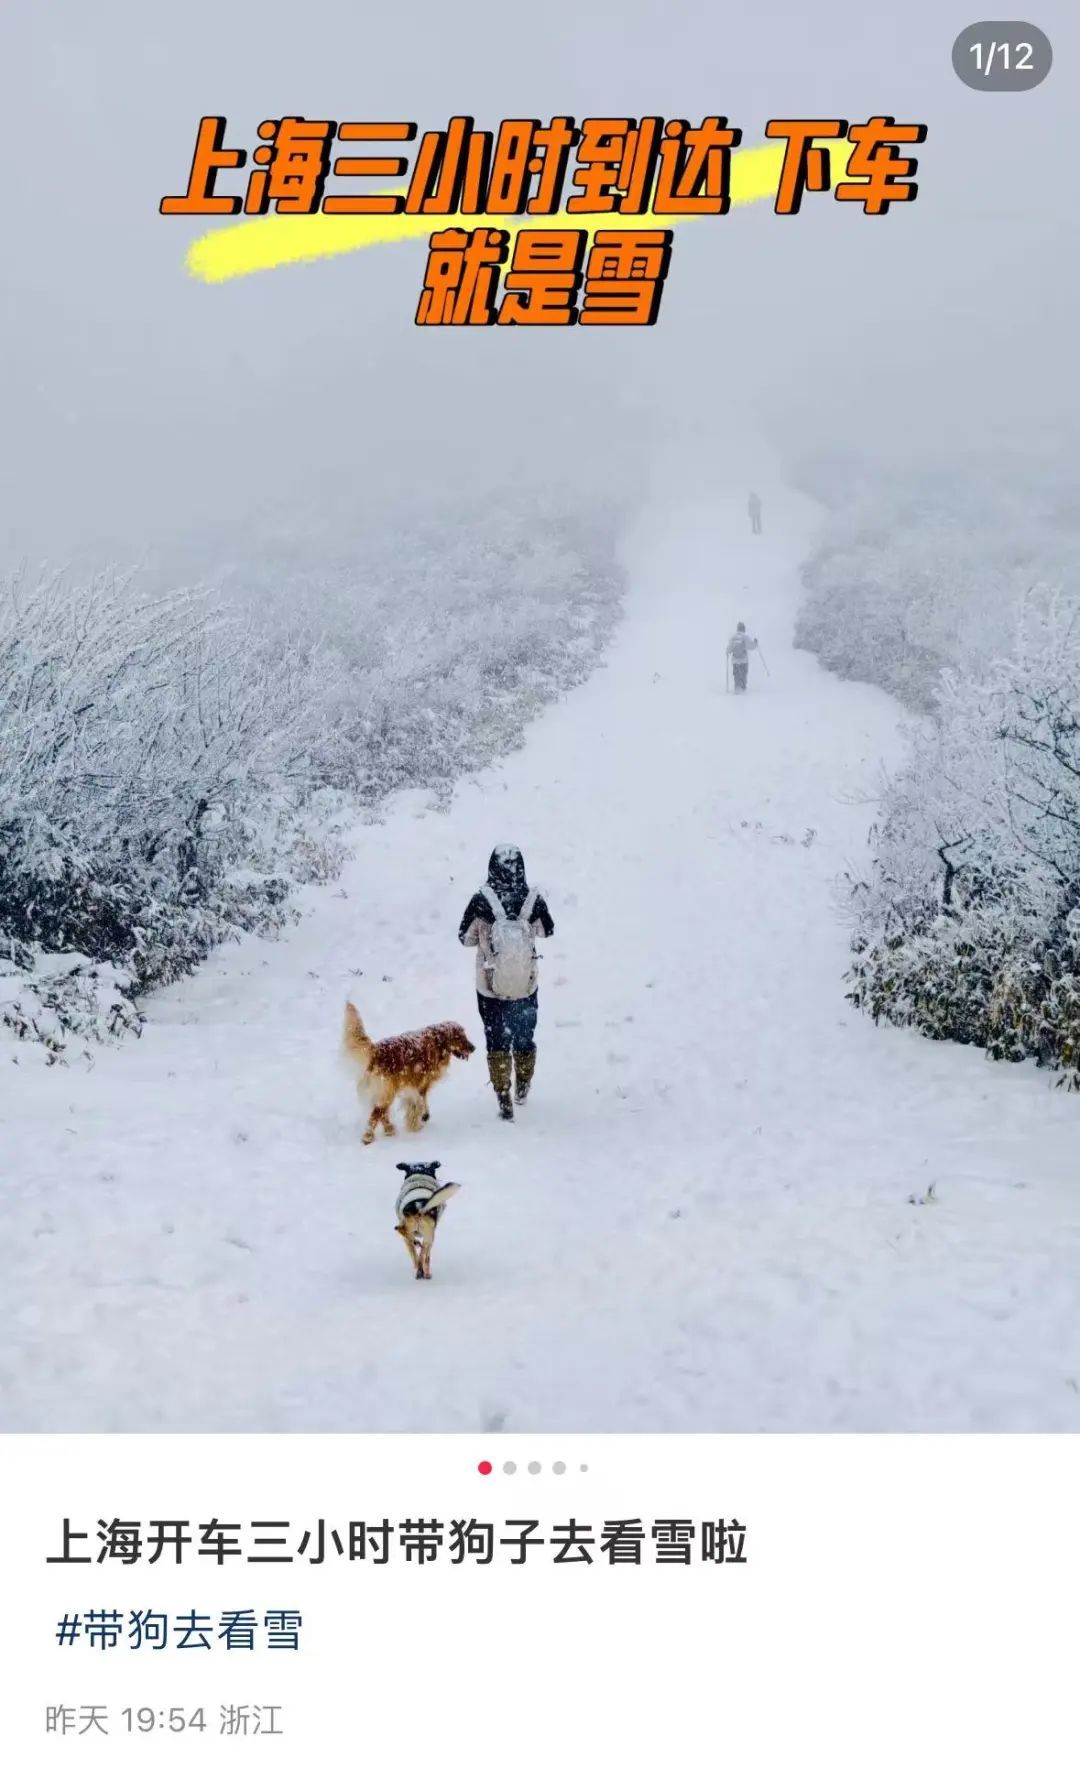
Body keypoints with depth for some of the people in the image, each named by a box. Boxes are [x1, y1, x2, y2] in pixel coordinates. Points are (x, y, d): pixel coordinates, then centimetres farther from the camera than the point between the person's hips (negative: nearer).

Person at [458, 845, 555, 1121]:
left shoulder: (481, 900, -19)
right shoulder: (534, 900, -16)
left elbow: (465, 938, -6)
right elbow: (547, 932, 3)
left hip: (490, 988, -1)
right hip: (526, 987, 1)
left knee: (497, 1042, 14)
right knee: (524, 1039, 22)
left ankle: (504, 1102, 13)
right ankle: (522, 1089, 42)